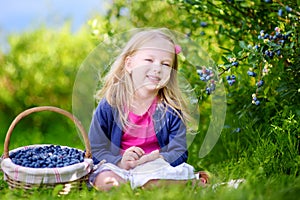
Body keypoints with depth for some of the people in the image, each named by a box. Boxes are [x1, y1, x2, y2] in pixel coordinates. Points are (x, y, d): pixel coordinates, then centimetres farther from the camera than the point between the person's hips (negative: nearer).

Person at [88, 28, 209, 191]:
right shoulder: (109, 104, -2)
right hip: (119, 167, 1)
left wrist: (158, 158, -23)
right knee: (104, 181, -34)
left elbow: (179, 152, -1)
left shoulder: (172, 108, 0)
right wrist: (120, 162, -21)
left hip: (158, 167, 0)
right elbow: (96, 149, -2)